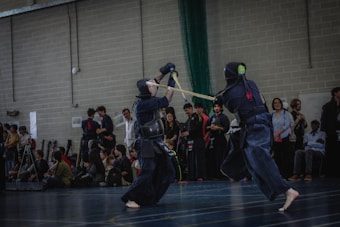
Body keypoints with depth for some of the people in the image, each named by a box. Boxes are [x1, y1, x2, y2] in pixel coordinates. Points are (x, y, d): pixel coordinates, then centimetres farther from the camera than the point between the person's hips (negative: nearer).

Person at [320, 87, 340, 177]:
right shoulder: (328, 106, 7)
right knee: (331, 153, -1)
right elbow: (324, 120, 2)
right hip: (332, 133, -2)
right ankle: (330, 172, 2)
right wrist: (323, 133, -8)